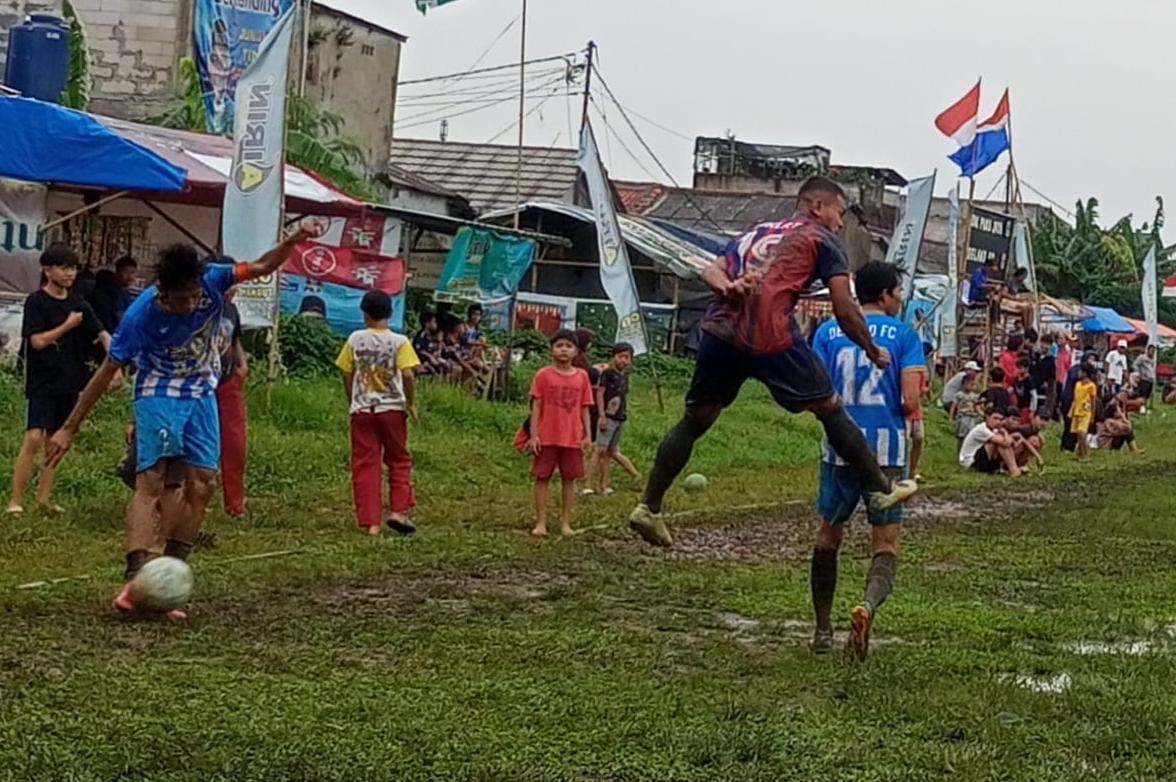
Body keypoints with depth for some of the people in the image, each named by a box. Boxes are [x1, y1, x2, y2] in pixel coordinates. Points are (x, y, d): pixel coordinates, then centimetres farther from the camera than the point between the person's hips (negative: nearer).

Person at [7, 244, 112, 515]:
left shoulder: (78, 304, 9)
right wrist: (69, 325, -8)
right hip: (42, 382, -6)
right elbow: (38, 341, -15)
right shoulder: (36, 301, -7)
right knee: (34, 439, -15)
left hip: (69, 383, 6)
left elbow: (102, 334, 4)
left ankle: (44, 497, 19)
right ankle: (16, 499, -10)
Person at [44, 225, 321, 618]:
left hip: (201, 395, 4)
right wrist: (70, 429, -16)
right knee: (150, 483, -19)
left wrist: (294, 241, -24)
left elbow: (262, 267, -4)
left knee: (201, 487, -2)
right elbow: (107, 371, -18)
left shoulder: (212, 279, -19)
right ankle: (134, 579, -30)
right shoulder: (141, 314, -25)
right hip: (158, 397, -4)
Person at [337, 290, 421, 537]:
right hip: (392, 408, -1)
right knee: (399, 461, 15)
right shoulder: (399, 341, -5)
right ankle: (398, 511, 3)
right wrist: (411, 403, -1)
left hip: (362, 410, 1)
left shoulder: (355, 339, 1)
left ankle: (371, 522, 1)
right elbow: (408, 374, -14)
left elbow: (346, 374, 3)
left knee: (365, 466, 4)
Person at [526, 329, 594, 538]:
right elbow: (536, 406, -2)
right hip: (547, 437, -2)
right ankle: (541, 522, 9)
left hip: (573, 438, 2)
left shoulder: (581, 376, 4)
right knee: (542, 478, 2)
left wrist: (588, 435, 3)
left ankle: (565, 523, 15)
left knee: (570, 479, 7)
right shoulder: (544, 375, -3)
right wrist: (533, 435, -7)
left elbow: (584, 408, 8)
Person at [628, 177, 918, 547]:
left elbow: (711, 271, 16)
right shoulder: (822, 239, 14)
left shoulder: (757, 232, 31)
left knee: (695, 420, 16)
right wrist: (873, 352, 20)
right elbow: (844, 309, 8)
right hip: (770, 337, -5)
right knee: (829, 408, 11)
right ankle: (881, 489, 18)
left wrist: (727, 286, -4)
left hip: (720, 331, 5)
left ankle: (649, 509, 16)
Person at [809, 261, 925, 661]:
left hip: (840, 447, 2)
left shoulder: (828, 332, 6)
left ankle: (823, 630, 24)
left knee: (828, 534, 19)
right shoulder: (904, 335, -1)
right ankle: (868, 605, -27)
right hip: (886, 450, -2)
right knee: (886, 542, 3)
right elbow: (910, 402, -9)